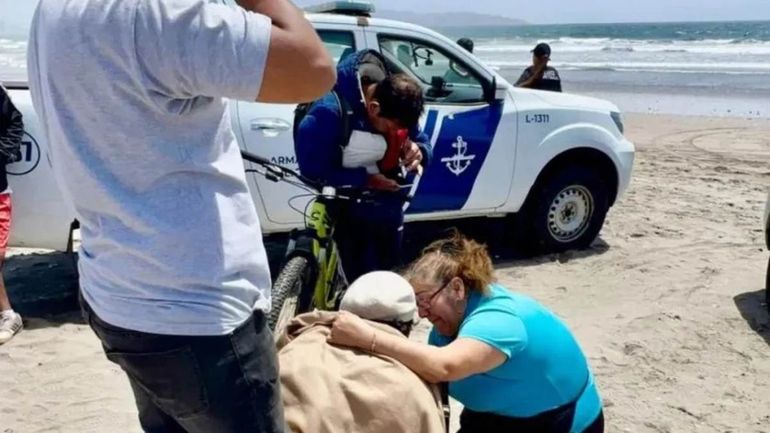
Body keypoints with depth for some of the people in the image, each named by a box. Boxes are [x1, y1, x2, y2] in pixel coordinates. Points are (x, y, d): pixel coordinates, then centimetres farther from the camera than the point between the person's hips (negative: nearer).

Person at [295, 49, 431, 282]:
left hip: (388, 208, 6)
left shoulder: (398, 102, -9)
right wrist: (365, 180, -28)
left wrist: (418, 152, -21)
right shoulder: (329, 111, -27)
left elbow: (421, 140, 4)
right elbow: (312, 169, -23)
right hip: (351, 211, -5)